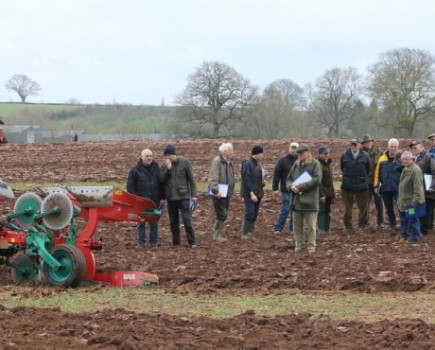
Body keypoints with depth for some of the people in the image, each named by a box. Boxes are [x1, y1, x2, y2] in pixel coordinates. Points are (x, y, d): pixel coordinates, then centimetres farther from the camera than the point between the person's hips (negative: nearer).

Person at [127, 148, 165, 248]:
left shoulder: (156, 168, 7)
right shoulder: (135, 170, -3)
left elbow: (161, 184, 11)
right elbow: (130, 186, -3)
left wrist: (162, 198, 5)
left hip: (154, 201, 3)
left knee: (154, 223, 8)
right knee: (141, 223, 3)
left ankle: (154, 243, 15)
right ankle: (141, 243, 9)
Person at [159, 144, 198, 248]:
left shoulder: (184, 162, -5)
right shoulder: (164, 165, 4)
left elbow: (191, 179, -3)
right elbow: (161, 180, -4)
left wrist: (194, 195, -6)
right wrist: (168, 169, -18)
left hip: (184, 196, -4)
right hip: (171, 197, 4)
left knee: (187, 220, -6)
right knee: (173, 221, 9)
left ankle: (192, 242, 1)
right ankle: (176, 242, 19)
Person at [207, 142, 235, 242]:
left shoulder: (229, 161, 15)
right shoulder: (217, 161, -14)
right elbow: (213, 178, -22)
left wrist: (231, 191, 19)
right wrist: (215, 191, -27)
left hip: (227, 193, 9)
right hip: (219, 194, -9)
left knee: (223, 215, 12)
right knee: (221, 215, -8)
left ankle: (217, 234, 20)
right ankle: (217, 235, 0)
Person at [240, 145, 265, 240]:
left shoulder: (257, 163, 13)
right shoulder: (247, 163, -13)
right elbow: (246, 179, -18)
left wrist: (263, 181, 2)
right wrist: (251, 193, -22)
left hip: (257, 193, 8)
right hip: (249, 193, -8)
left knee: (254, 214, 7)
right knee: (250, 213, -12)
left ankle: (250, 233, 12)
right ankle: (246, 234, -7)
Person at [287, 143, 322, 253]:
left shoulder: (315, 164, -5)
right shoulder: (296, 164, 12)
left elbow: (317, 180, -16)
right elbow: (289, 178, 16)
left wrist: (300, 186, -17)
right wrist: (291, 186, -8)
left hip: (310, 200, -5)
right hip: (297, 200, 5)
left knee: (311, 225, 0)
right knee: (297, 224, 10)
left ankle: (311, 245, 8)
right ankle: (299, 244, 20)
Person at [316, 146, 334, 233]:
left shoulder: (327, 164, 16)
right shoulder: (318, 165, -14)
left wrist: (333, 192, 19)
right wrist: (321, 195, -22)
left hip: (329, 193, 9)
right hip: (322, 193, -9)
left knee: (327, 211, 13)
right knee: (322, 211, -6)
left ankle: (327, 229, 19)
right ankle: (321, 229, -4)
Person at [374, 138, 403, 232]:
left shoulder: (401, 158, -2)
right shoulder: (382, 159, 6)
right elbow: (377, 172, 8)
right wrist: (376, 186, 5)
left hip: (398, 188, -3)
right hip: (385, 188, 3)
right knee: (389, 209, 12)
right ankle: (392, 226, 23)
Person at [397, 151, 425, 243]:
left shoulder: (415, 170, -20)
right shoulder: (405, 169, 13)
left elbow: (418, 187, -24)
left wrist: (416, 199, -25)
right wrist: (400, 199, 23)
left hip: (412, 201, -10)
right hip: (404, 201, 10)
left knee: (412, 220, -2)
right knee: (403, 219, 19)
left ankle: (413, 238, 5)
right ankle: (404, 235, 33)